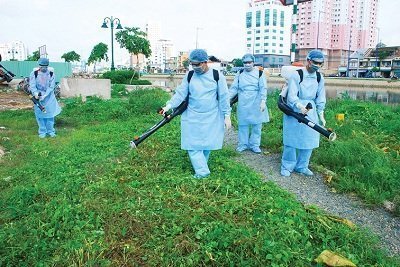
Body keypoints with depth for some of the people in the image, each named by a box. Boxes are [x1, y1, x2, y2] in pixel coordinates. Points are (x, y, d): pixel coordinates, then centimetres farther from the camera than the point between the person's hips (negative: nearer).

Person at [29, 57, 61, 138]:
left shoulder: (51, 74, -5)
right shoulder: (34, 73, -6)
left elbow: (51, 87, -9)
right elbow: (32, 85, -10)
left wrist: (44, 96, -20)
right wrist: (35, 93, -29)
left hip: (49, 97, 0)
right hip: (38, 97, 0)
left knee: (50, 114, 3)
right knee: (40, 115, 2)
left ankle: (50, 131, 17)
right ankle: (42, 131, 14)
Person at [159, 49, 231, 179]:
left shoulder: (217, 76, -6)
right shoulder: (189, 76, 0)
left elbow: (224, 97, -3)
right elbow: (180, 93, -2)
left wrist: (227, 115, -5)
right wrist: (169, 105, -15)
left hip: (212, 117, -1)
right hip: (192, 117, 2)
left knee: (207, 143, 8)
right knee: (192, 144, -3)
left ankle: (201, 166, 27)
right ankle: (202, 171, 3)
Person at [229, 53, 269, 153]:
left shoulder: (259, 73, 0)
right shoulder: (240, 74, 7)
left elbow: (263, 88, -4)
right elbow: (234, 88, 6)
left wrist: (263, 101, -15)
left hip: (256, 104, -1)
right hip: (243, 104, 1)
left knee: (257, 125, 4)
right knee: (243, 124, 6)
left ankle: (254, 145, 17)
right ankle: (243, 144, 19)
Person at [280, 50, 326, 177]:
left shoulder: (319, 78, 6)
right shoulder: (296, 75, -11)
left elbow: (320, 98, 9)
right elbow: (291, 95, -19)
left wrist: (321, 114, 2)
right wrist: (300, 106, -36)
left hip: (310, 112, 5)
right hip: (294, 111, -5)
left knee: (309, 140, 7)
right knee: (292, 139, -2)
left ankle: (301, 166, 23)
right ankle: (287, 166, 14)